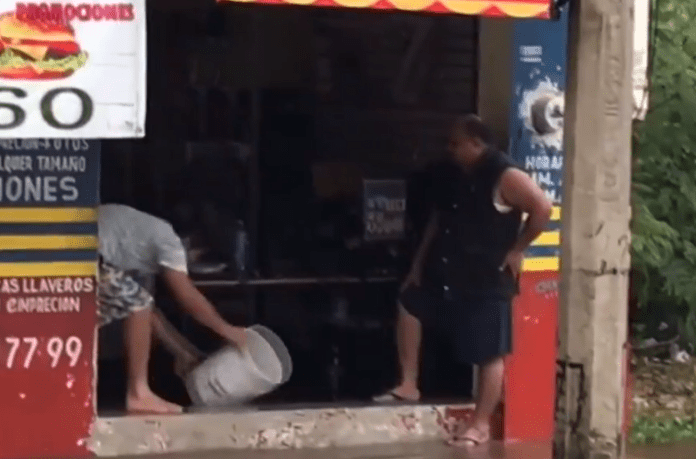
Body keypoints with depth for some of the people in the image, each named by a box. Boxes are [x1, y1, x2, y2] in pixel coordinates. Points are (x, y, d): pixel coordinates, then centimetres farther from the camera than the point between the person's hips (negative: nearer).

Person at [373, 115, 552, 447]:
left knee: (489, 355, -2)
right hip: (444, 272, 8)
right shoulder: (451, 175, 7)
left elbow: (542, 208, -20)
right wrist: (418, 264, 14)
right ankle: (408, 385, 20)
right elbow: (437, 219, 17)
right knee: (408, 303, 12)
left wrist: (517, 250, -15)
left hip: (487, 279, -8)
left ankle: (480, 425, 7)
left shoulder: (504, 177, -17)